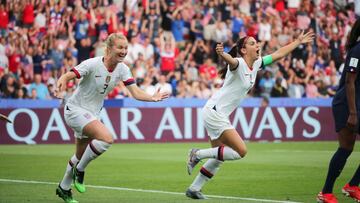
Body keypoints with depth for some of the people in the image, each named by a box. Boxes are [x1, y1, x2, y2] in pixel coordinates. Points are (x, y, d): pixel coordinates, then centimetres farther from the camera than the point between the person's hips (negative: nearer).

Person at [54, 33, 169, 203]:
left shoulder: (122, 69, -5)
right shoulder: (92, 64, -22)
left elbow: (136, 93, -11)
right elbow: (66, 77, -28)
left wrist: (152, 98, -31)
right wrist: (60, 85, -52)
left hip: (92, 114, 7)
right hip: (75, 110, -7)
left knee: (81, 156, 19)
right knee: (106, 138, -28)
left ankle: (63, 188, 39)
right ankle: (79, 170, -8)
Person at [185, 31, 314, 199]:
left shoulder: (256, 64, 8)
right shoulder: (238, 63, -17)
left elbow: (279, 54, 20)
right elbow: (230, 60, -42)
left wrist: (298, 41, 24)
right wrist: (222, 54, -65)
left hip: (219, 115, 9)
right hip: (214, 111, -9)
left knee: (219, 157, 13)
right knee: (241, 151, -13)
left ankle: (194, 189, 20)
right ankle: (198, 154, -6)